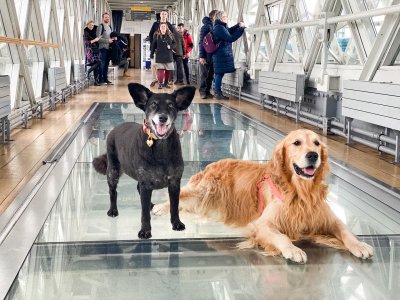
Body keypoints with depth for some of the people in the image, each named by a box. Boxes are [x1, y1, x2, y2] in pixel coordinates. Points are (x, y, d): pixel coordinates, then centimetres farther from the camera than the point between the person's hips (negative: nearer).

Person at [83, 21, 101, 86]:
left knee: (96, 66, -2)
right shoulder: (86, 33, 0)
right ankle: (88, 72, -1)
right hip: (90, 50, -6)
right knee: (97, 62, -22)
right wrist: (94, 40, -14)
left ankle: (96, 81, 0)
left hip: (96, 49, 6)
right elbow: (85, 42, -10)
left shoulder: (94, 32, 16)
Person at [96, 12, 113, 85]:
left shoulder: (109, 27, 19)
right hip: (103, 48, -7)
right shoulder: (100, 26, -6)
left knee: (106, 64, 9)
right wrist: (107, 40, -17)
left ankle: (105, 79, 13)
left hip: (108, 48, 7)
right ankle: (100, 79, -6)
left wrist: (112, 39, 5)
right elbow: (98, 38, -14)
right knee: (102, 64, -8)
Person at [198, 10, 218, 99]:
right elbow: (201, 42, -11)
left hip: (213, 56, 7)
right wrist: (201, 56, -15)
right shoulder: (206, 27, -8)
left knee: (210, 75, 8)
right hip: (205, 56, -6)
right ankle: (202, 92, 5)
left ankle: (207, 91, 14)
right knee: (204, 75, 0)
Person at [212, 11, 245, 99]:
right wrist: (241, 28, -16)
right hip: (222, 54, -10)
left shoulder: (222, 26, 15)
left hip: (220, 54, 10)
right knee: (220, 73, -7)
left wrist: (238, 25, 16)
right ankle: (218, 93, -3)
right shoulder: (220, 28, -17)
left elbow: (229, 31, 31)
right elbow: (230, 38, -20)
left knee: (219, 73, 13)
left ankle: (217, 92, 19)